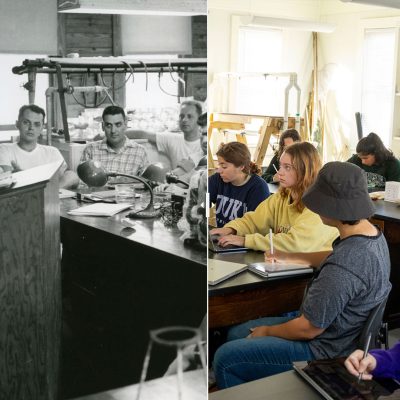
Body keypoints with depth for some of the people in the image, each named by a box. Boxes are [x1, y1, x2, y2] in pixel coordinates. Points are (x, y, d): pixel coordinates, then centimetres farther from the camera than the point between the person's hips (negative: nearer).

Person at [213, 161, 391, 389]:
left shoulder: (343, 268, -35)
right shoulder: (373, 234, -4)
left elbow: (308, 329, -24)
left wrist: (267, 331, -5)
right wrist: (289, 257, 21)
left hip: (326, 351, -10)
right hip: (338, 332, 10)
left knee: (225, 358, -5)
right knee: (236, 335, 17)